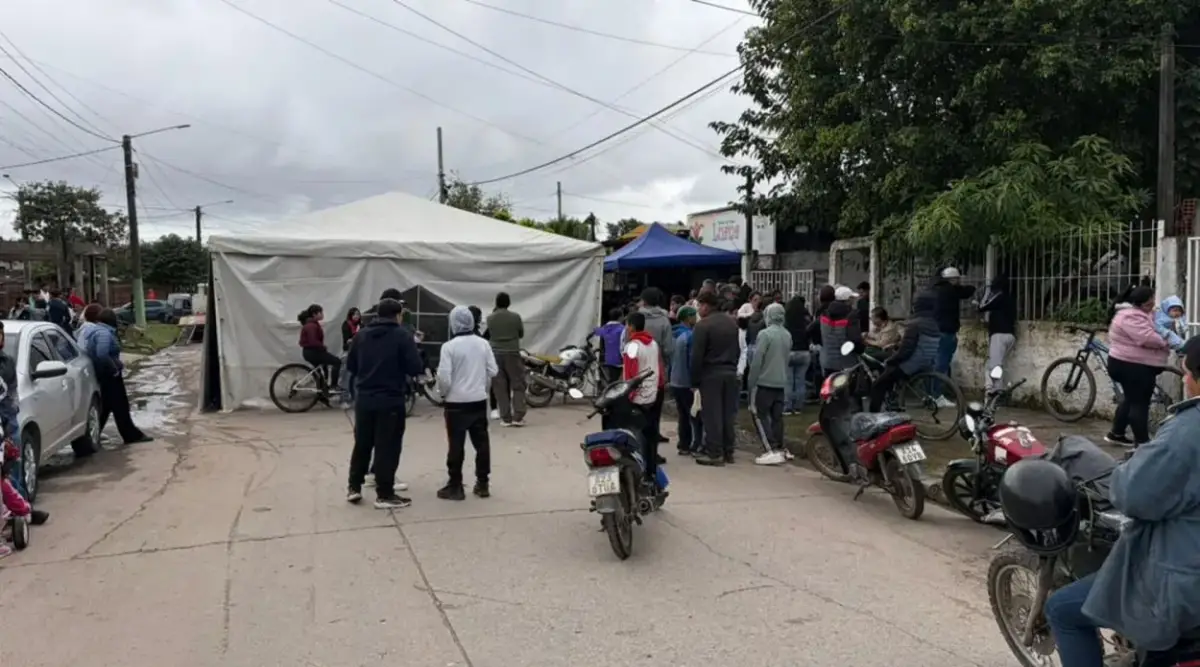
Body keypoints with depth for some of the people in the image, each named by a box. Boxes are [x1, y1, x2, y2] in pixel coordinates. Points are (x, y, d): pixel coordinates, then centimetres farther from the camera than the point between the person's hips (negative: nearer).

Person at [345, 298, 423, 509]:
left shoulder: (362, 334, 6)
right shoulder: (402, 335, -9)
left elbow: (350, 365, 10)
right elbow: (416, 368, -13)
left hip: (364, 399, 5)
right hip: (391, 400, -5)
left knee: (362, 444, 17)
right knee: (388, 447, 1)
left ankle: (354, 487, 25)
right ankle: (384, 494, 5)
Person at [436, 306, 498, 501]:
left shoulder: (449, 346, -13)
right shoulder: (483, 344, 2)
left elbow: (444, 376, -16)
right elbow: (493, 371, 5)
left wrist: (443, 393, 3)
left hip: (456, 402, -4)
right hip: (479, 401, 5)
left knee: (456, 444, 2)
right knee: (481, 442, 11)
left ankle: (455, 486, 8)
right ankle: (482, 484, 17)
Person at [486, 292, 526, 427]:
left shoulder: (490, 318, -2)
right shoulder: (515, 317, -6)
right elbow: (521, 334, 7)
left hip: (496, 355, 2)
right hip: (512, 354, -2)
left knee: (500, 388, 6)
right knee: (518, 385, 6)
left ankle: (506, 418, 6)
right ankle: (518, 417, -2)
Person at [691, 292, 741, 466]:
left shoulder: (703, 325, -12)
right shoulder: (732, 322, 12)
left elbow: (696, 356, -13)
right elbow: (737, 349, 15)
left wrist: (695, 380, -6)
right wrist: (732, 367, 18)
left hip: (711, 374, -7)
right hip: (730, 373, 7)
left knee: (712, 414, -2)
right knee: (728, 413, 11)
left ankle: (714, 453, -2)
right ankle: (728, 452, 17)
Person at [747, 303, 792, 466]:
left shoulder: (765, 334, -13)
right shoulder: (787, 335, 7)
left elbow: (757, 360, -13)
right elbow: (786, 359, 14)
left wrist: (751, 382, -7)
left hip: (765, 382, -6)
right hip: (781, 383, 6)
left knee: (762, 415, -2)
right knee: (777, 416, 12)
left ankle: (774, 450, -9)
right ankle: (780, 449, 15)